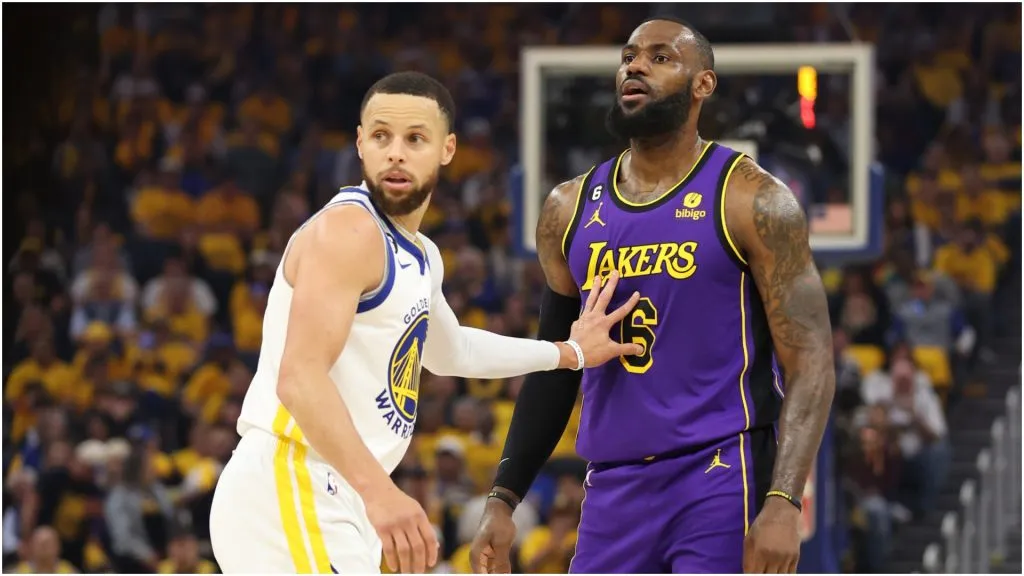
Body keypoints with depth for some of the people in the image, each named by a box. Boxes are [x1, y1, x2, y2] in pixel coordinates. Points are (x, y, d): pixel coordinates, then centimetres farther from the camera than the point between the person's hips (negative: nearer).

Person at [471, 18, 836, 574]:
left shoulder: (750, 200, -5)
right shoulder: (570, 209, 12)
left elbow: (810, 361, -9)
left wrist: (784, 502, -21)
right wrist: (503, 498, 12)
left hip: (720, 480, -6)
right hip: (614, 487, 6)